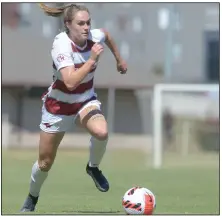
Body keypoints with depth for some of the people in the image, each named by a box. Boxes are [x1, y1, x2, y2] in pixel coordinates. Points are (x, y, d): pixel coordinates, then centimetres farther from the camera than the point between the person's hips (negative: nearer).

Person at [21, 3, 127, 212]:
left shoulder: (95, 36, -15)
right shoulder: (61, 44, -30)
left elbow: (106, 35, 13)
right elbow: (70, 82, -41)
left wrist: (119, 59, 20)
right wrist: (92, 59, -40)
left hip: (86, 101, 3)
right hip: (59, 106, -3)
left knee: (101, 132, -31)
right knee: (45, 162, 9)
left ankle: (93, 167, 1)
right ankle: (32, 198, 39)